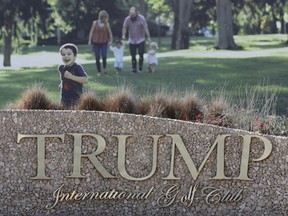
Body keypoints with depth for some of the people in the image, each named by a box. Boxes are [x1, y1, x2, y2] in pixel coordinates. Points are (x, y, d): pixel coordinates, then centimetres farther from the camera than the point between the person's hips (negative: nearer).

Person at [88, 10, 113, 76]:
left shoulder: (107, 24, -1)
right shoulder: (95, 23, -1)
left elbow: (110, 33, 1)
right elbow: (91, 32, 3)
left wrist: (111, 40, -7)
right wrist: (90, 40, 0)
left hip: (104, 43, 0)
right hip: (96, 42, 0)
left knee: (104, 56, -12)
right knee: (97, 58, -1)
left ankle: (104, 68, 15)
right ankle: (98, 71, 10)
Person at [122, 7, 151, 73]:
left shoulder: (141, 18, -9)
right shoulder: (127, 19, -3)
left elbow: (145, 28, -10)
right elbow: (124, 27, -1)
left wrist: (148, 37, -18)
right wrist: (123, 35, -19)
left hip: (141, 40, -2)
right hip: (132, 41, 2)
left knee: (141, 54, -11)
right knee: (133, 55, 3)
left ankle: (140, 66, 5)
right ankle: (134, 68, 12)